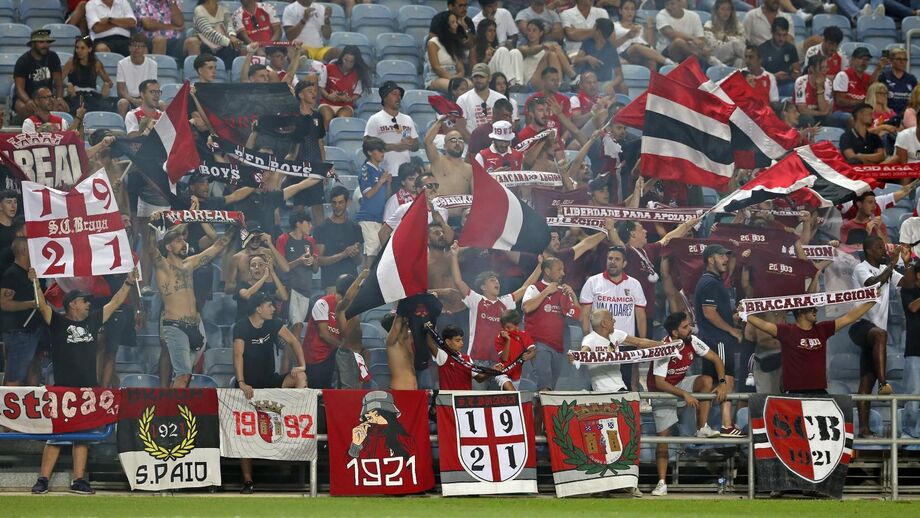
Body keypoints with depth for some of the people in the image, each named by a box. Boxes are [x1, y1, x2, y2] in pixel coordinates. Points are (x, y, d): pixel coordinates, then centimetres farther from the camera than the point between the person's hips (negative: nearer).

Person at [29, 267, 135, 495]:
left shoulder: (92, 320, 13)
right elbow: (42, 305, -14)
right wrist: (35, 283, -26)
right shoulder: (58, 322, 0)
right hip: (63, 389, -5)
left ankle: (78, 481, 11)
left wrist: (128, 283, 14)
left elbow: (115, 303, 18)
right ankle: (43, 480, -3)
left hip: (88, 389, 5)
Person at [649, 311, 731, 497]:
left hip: (681, 384, 5)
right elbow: (659, 383, -31)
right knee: (663, 436, -11)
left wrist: (723, 383, -20)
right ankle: (662, 483, -8)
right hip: (662, 391, -5)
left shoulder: (692, 342, -13)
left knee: (706, 381, -24)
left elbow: (716, 359, -6)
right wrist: (684, 394, -38)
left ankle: (702, 428, -16)